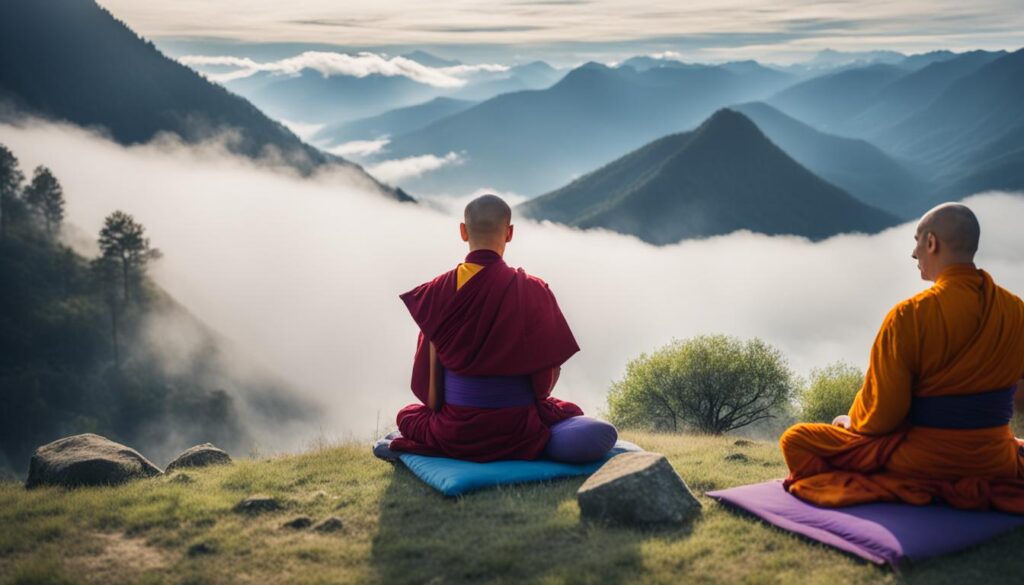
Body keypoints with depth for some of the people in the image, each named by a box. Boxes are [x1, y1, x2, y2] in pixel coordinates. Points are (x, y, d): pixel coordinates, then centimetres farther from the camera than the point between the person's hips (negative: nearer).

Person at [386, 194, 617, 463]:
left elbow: (428, 370, -4)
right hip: (518, 430, 0)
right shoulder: (534, 291, -11)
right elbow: (551, 370, -3)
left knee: (407, 415, 32)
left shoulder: (437, 291, -8)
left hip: (456, 433, 0)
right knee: (570, 413, 30)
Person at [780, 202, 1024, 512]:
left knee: (795, 440, 7)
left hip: (924, 462, -5)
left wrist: (852, 420, 8)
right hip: (996, 462, 5)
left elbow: (880, 415, -16)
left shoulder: (911, 315, -19)